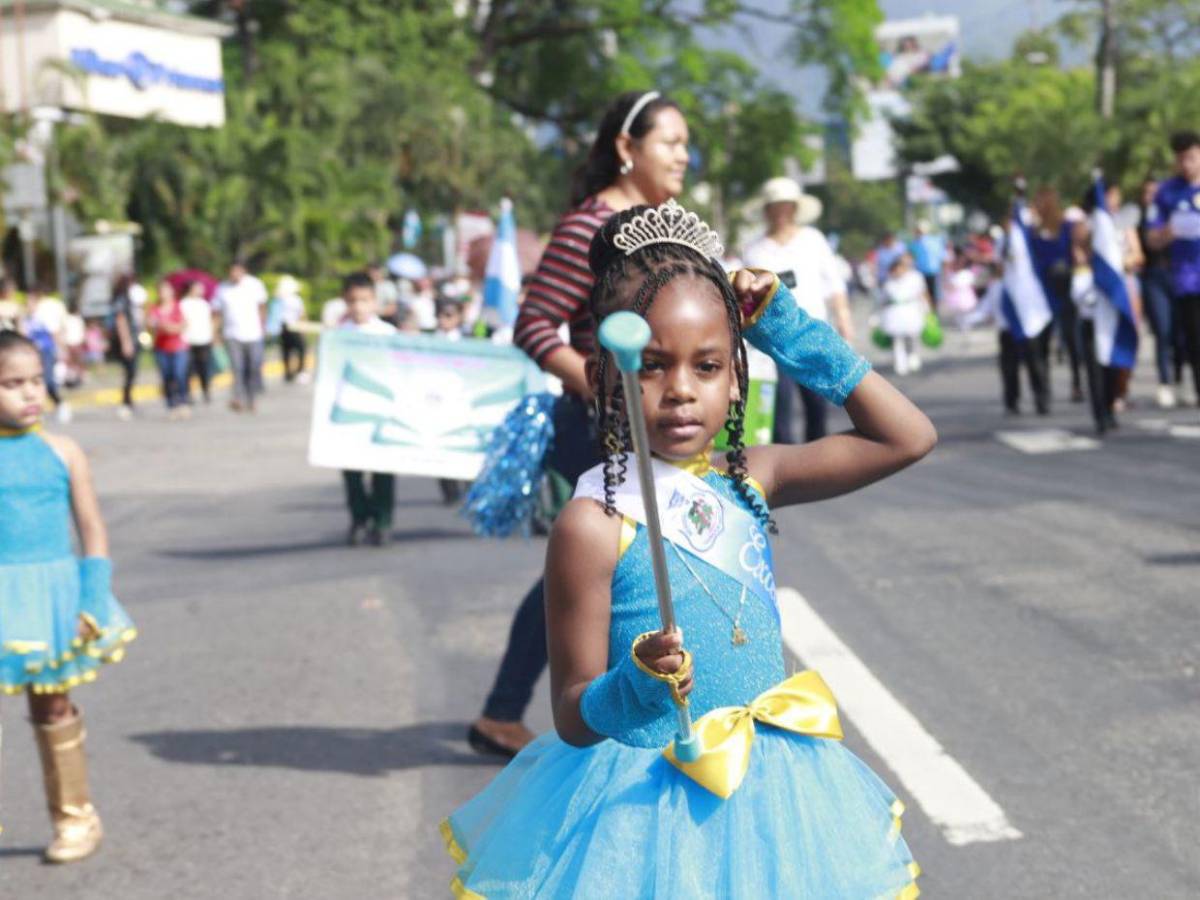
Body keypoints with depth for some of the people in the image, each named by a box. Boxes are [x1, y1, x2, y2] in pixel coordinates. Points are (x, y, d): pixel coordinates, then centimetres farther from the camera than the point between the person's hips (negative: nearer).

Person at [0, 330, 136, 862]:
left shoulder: (61, 453, -2)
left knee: (52, 706, 12)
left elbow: (92, 528, 2)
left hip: (53, 595, 1)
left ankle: (74, 815, 26)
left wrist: (94, 601, -5)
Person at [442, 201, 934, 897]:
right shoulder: (594, 525, -17)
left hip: (764, 801, 5)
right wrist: (633, 687, -34)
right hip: (644, 811, -5)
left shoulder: (749, 481, 0)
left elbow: (908, 437, 5)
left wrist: (793, 335, 2)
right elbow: (573, 718, -12)